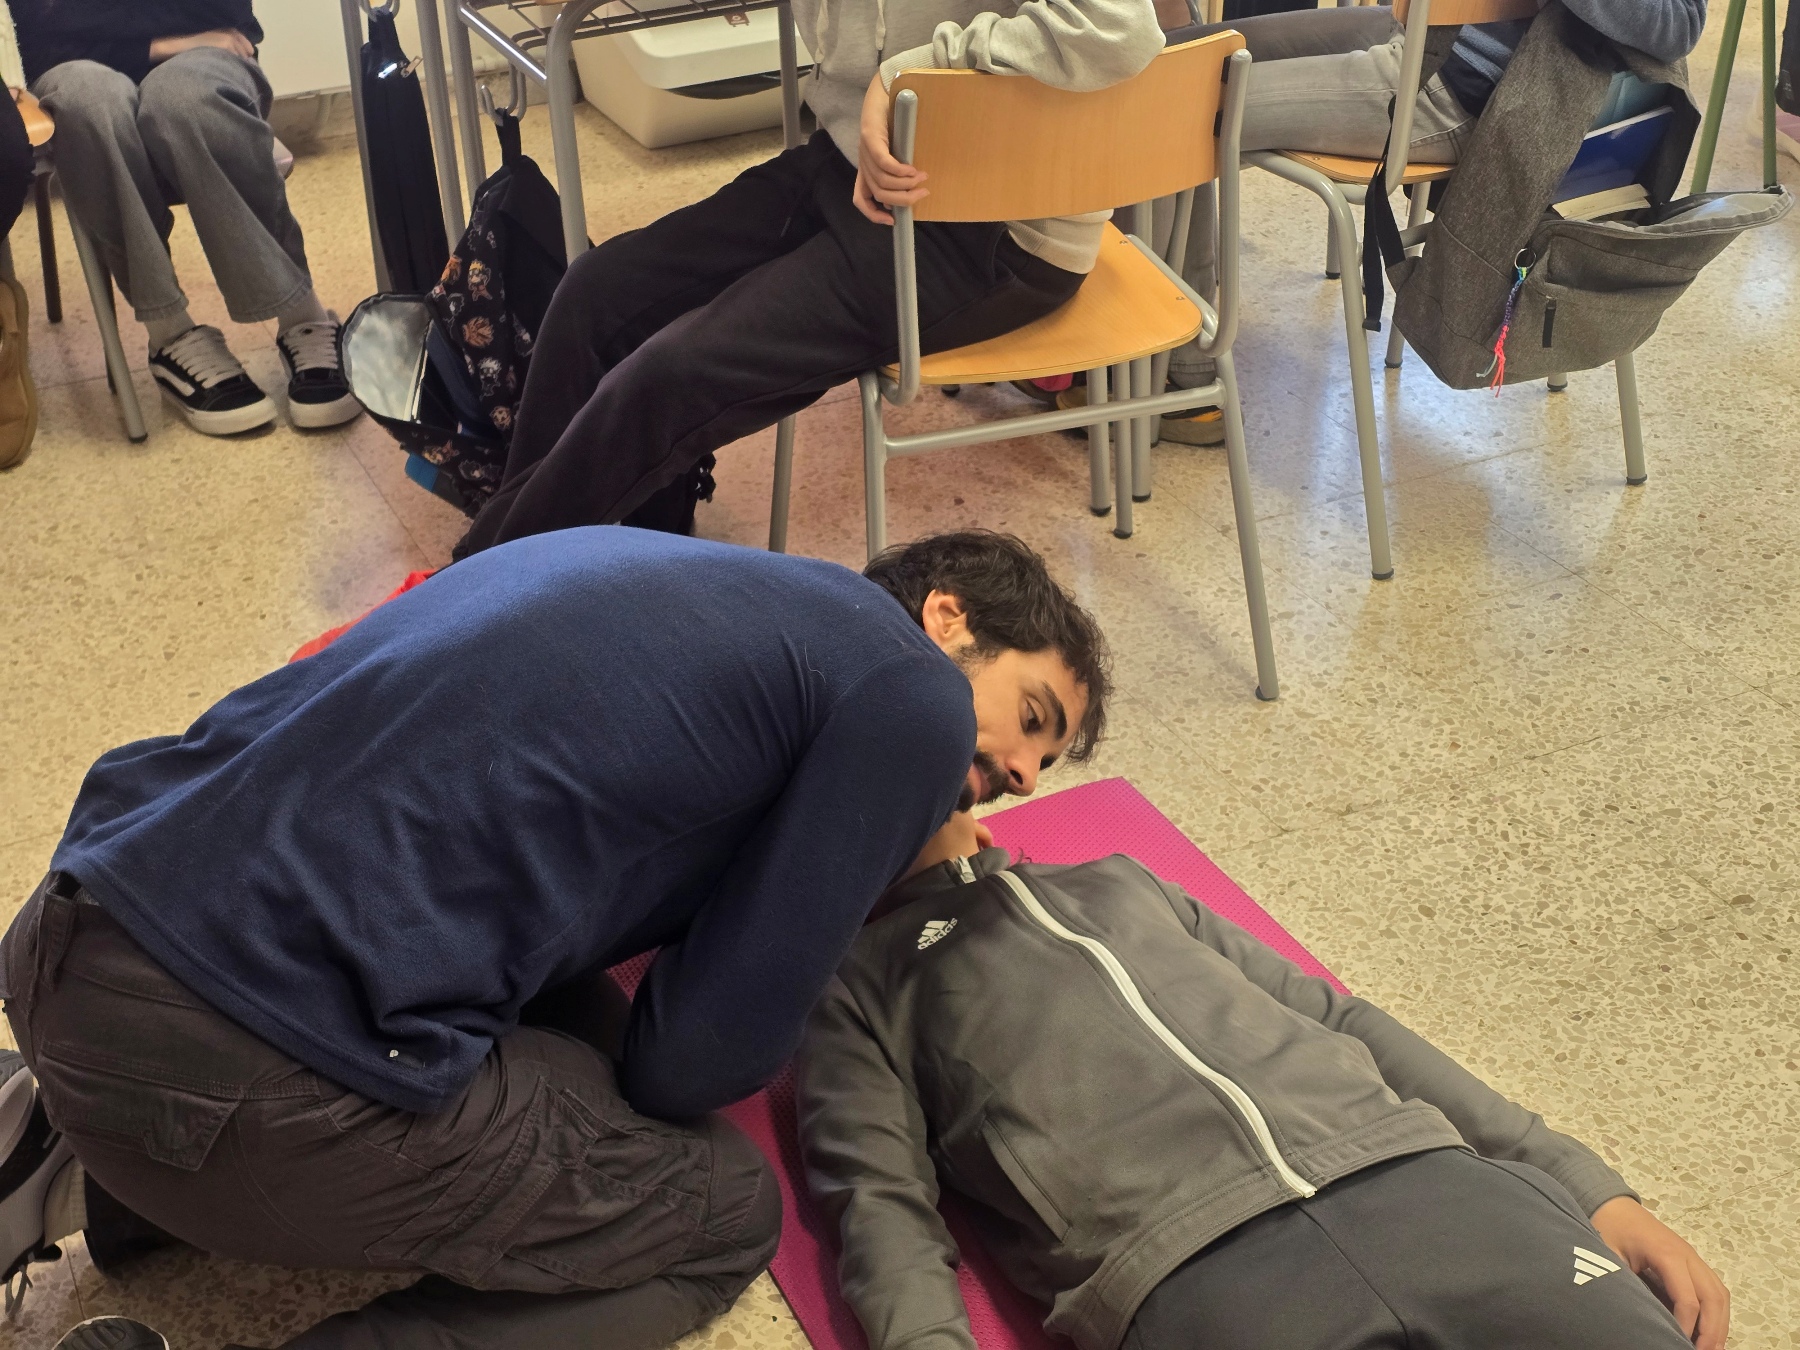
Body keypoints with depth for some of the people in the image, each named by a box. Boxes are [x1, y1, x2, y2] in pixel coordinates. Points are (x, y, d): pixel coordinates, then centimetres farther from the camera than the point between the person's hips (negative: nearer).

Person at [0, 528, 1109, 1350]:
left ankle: (94, 1184, 16)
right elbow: (701, 1063, -3)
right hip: (234, 1065, -9)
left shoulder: (664, 570, 22)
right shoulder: (912, 696, -2)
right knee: (724, 1212, 11)